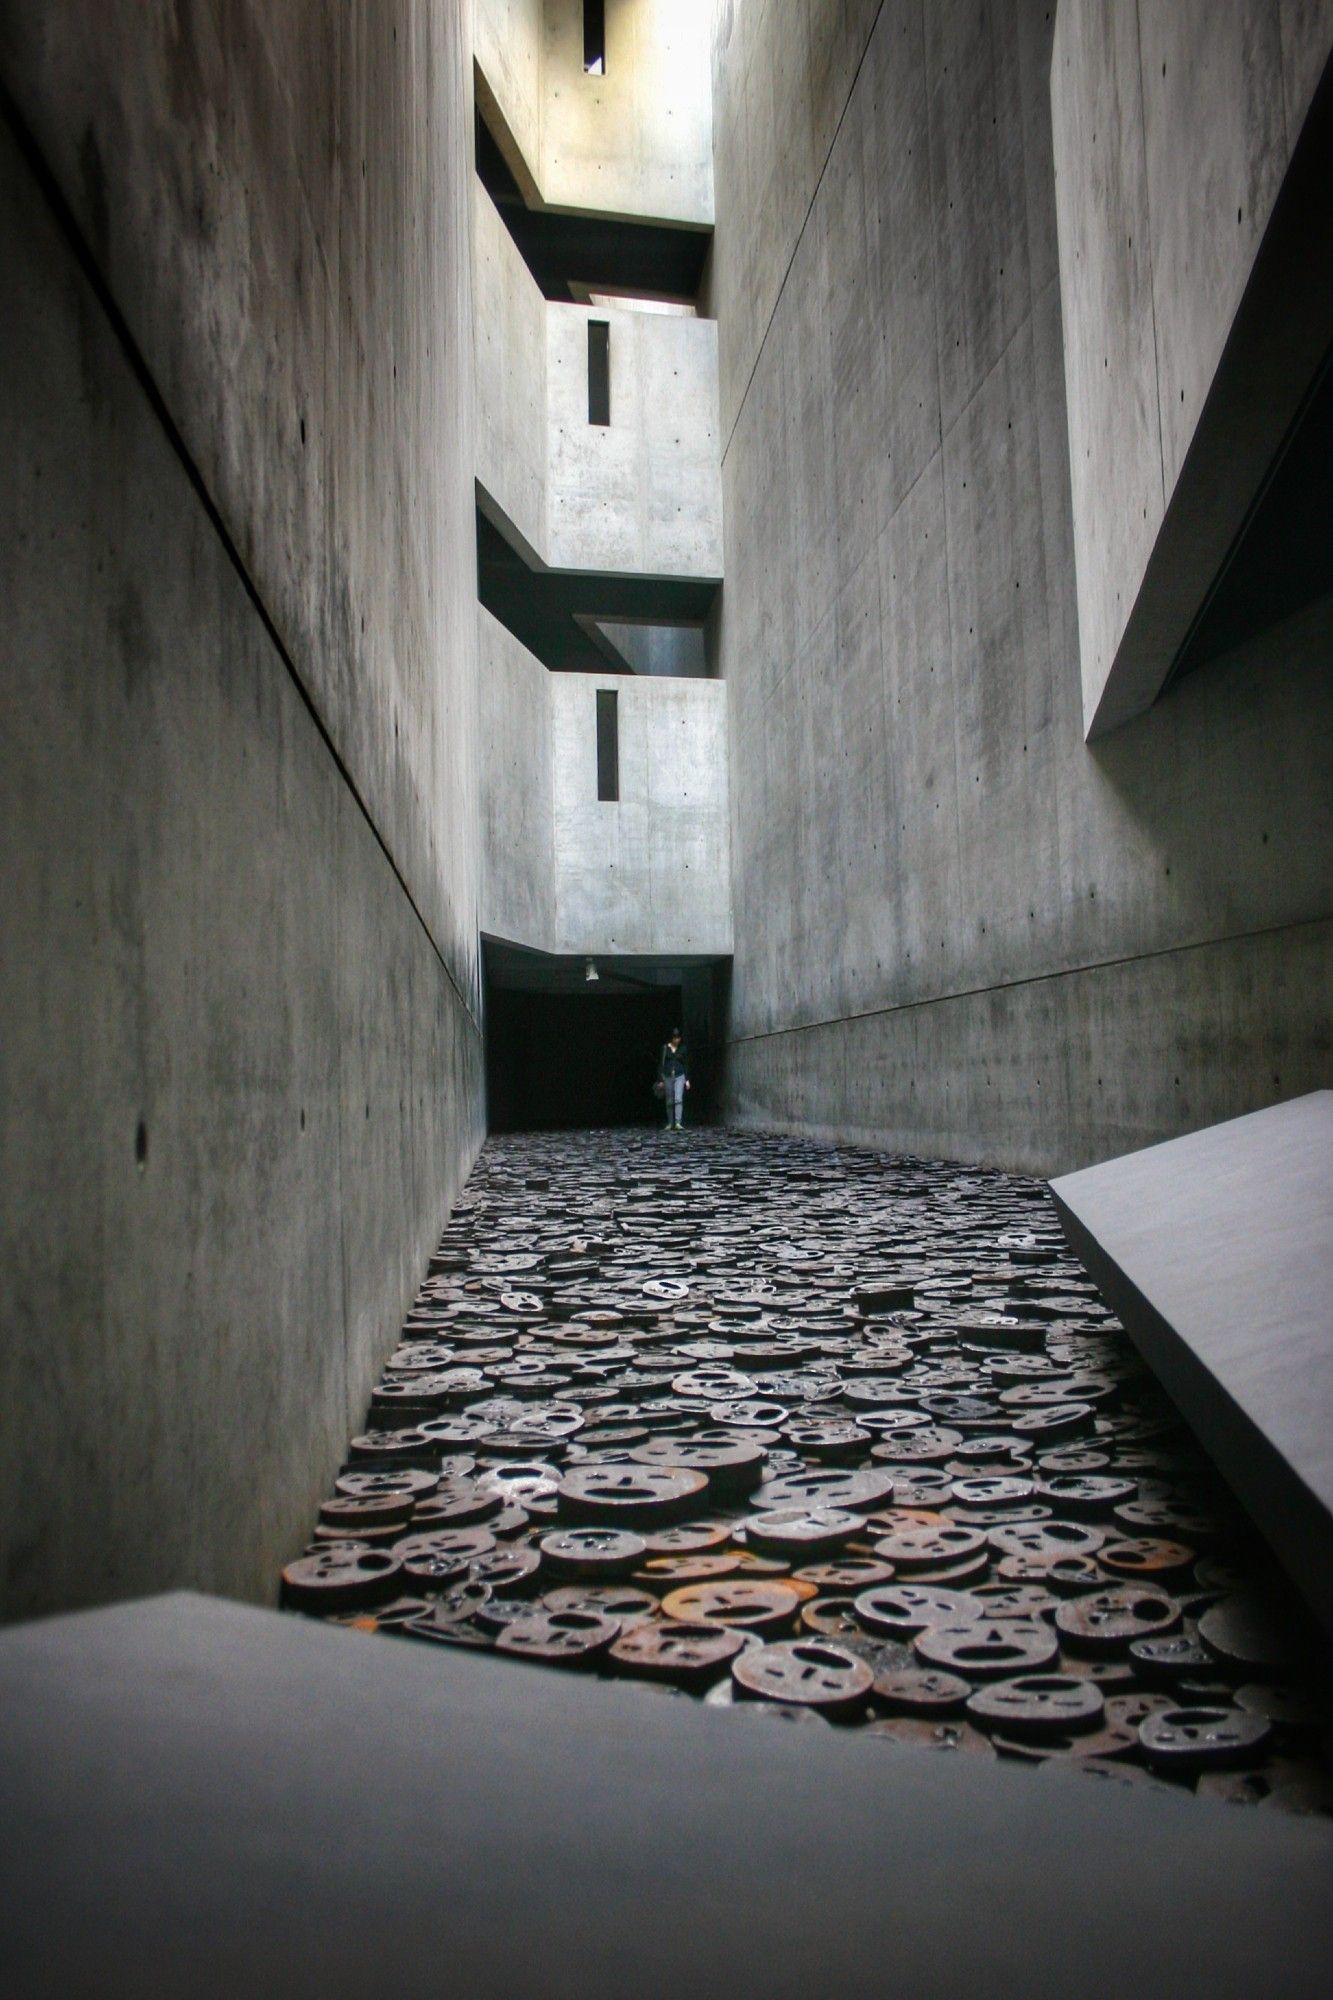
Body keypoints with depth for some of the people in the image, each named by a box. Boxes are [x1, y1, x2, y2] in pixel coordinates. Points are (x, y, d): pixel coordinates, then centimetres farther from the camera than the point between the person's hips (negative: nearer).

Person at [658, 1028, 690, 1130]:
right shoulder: (665, 1048, 2)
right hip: (667, 1077, 1)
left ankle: (678, 1123, -23)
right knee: (669, 1102, 6)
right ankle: (670, 1124, 16)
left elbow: (686, 1065, 8)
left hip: (679, 1076, -1)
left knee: (679, 1099, -17)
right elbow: (660, 1064, 3)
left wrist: (687, 1080, 4)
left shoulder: (682, 1049, 5)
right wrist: (660, 1080, -1)